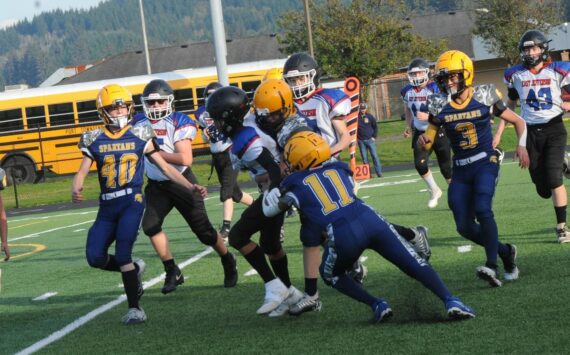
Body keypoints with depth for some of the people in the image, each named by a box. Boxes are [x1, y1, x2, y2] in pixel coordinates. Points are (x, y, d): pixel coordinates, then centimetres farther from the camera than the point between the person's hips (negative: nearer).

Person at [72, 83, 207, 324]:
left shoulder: (140, 137, 3)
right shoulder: (95, 141, 6)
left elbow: (165, 167, 7)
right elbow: (81, 173, 0)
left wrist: (190, 187, -1)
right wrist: (76, 190, -23)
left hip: (132, 202, -3)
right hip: (107, 207, 3)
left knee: (122, 254, -17)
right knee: (95, 257, -4)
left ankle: (134, 308, -5)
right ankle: (134, 269, 25)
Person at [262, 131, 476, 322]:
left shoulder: (296, 185, 17)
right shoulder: (338, 169, 27)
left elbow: (269, 211, 29)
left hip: (342, 235, -3)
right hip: (370, 220, 3)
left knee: (331, 275, 27)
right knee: (415, 265, 7)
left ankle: (376, 305, 11)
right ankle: (450, 301, -13)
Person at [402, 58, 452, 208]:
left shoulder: (435, 89, -16)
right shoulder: (407, 91, 0)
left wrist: (428, 116, -28)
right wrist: (408, 126, 10)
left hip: (439, 132, -4)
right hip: (420, 133, 4)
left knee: (445, 167, 3)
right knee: (420, 164, -13)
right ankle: (434, 191, 11)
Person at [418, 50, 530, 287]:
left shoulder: (485, 98, -6)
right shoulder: (439, 106, 0)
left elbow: (518, 122, 6)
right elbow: (429, 139, 6)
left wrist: (521, 145, -10)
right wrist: (423, 141, -18)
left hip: (485, 162, -4)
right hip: (460, 169, 4)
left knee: (482, 210, -27)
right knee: (465, 227, 0)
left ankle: (492, 267, -24)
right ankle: (506, 252, 21)